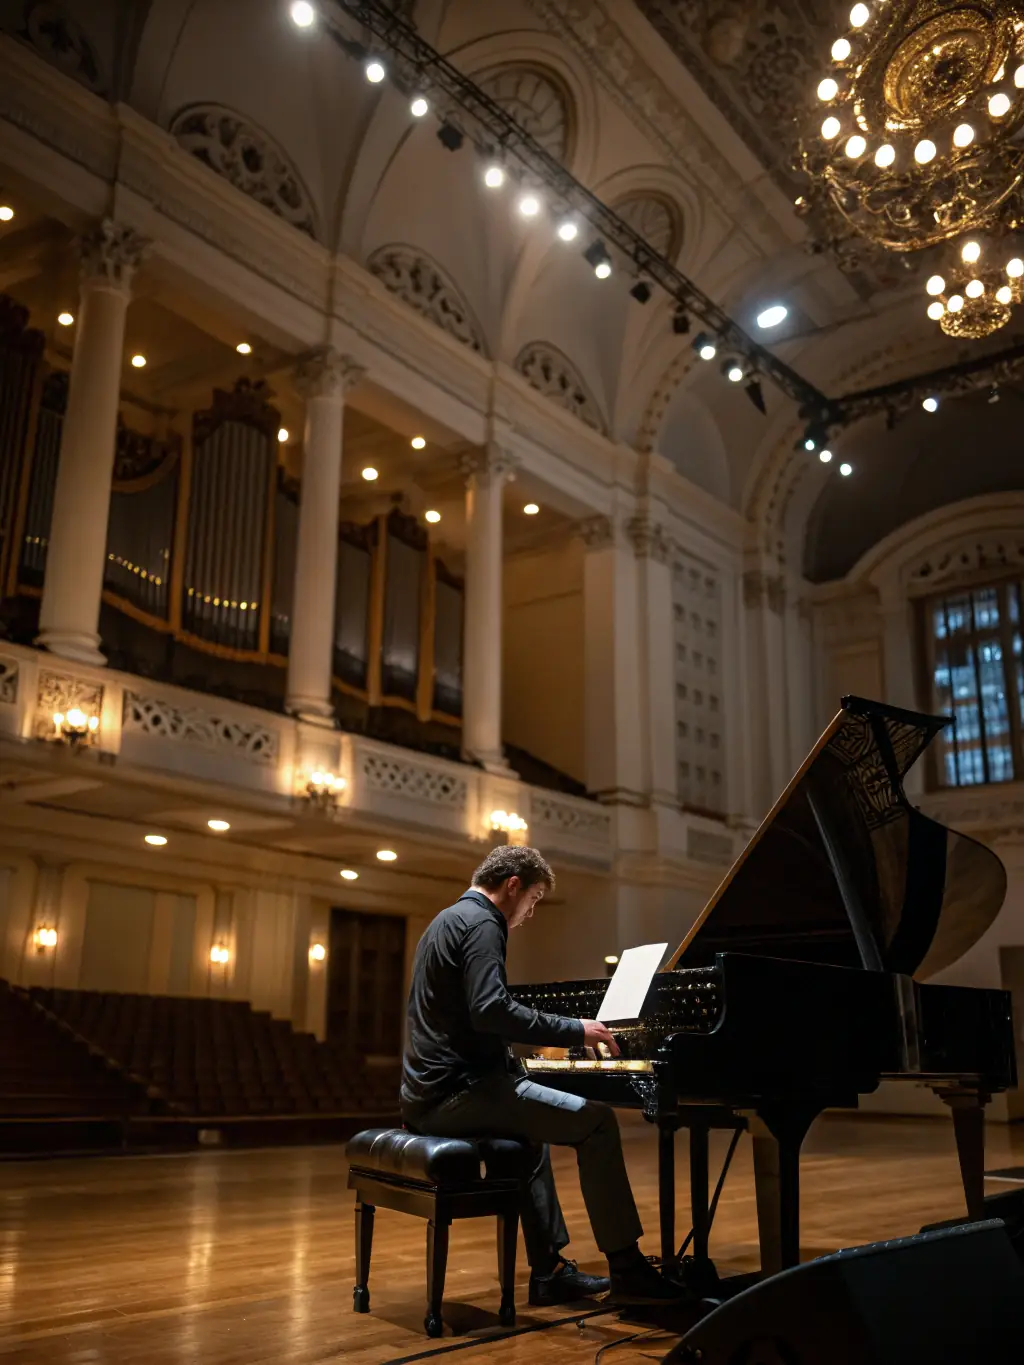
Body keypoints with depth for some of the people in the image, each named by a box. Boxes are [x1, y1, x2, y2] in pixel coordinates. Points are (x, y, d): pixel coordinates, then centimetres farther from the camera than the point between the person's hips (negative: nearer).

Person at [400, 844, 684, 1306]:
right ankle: (626, 1268, -4)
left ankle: (549, 1270, 28)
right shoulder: (481, 924, -12)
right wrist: (574, 1030, -19)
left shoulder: (449, 919, 20)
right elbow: (489, 1010, -27)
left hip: (428, 1093, 11)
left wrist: (542, 1037, 28)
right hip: (461, 1091, -11)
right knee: (595, 1121, -10)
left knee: (534, 1132, 30)